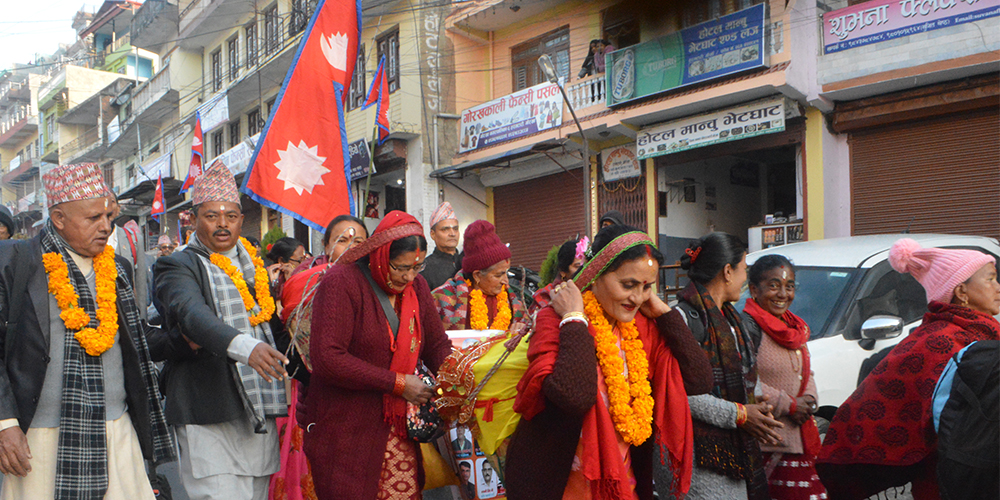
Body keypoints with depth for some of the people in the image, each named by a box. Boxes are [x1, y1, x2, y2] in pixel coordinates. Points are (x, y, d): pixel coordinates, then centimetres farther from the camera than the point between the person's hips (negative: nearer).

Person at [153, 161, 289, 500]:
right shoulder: (179, 266, -2)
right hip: (209, 415, -5)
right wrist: (243, 346, -41)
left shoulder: (254, 265, 18)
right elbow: (192, 313, -23)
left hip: (260, 412, 6)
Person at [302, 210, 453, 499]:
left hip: (400, 429, 6)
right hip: (347, 430, -5)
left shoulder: (416, 286, 8)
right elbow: (327, 359, -21)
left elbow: (437, 345, 16)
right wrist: (397, 383, -17)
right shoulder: (341, 283, -12)